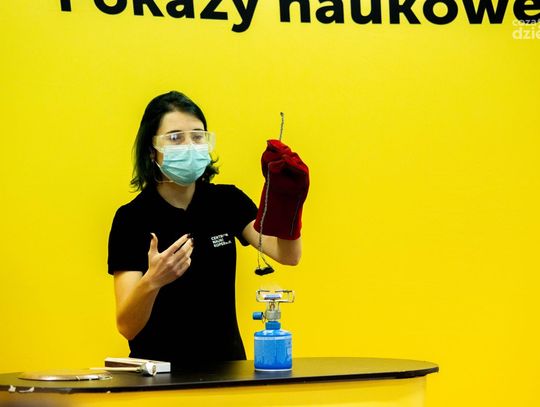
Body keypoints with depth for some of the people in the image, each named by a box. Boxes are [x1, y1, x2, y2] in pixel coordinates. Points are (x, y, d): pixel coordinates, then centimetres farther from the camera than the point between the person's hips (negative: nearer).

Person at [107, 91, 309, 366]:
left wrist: (286, 196, -24)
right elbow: (127, 327, -13)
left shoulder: (227, 202, 5)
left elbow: (287, 255, -9)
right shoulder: (132, 218, -6)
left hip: (225, 366, 3)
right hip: (159, 371, -2)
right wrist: (152, 280, -32)